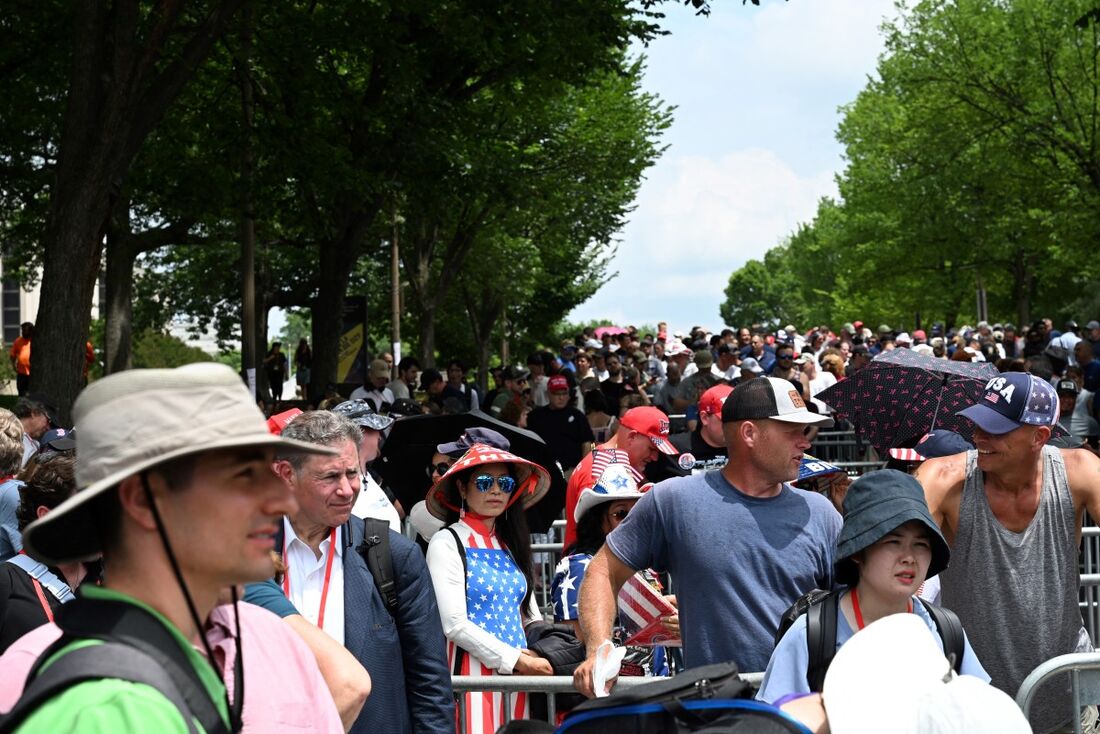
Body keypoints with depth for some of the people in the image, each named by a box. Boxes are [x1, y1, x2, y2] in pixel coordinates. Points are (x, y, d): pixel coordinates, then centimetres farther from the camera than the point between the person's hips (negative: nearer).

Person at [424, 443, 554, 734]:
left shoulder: (511, 544, 17)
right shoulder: (447, 543, -4)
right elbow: (454, 625, -12)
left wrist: (544, 656, -1)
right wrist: (517, 661, -13)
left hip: (519, 673, 6)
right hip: (471, 673, -6)